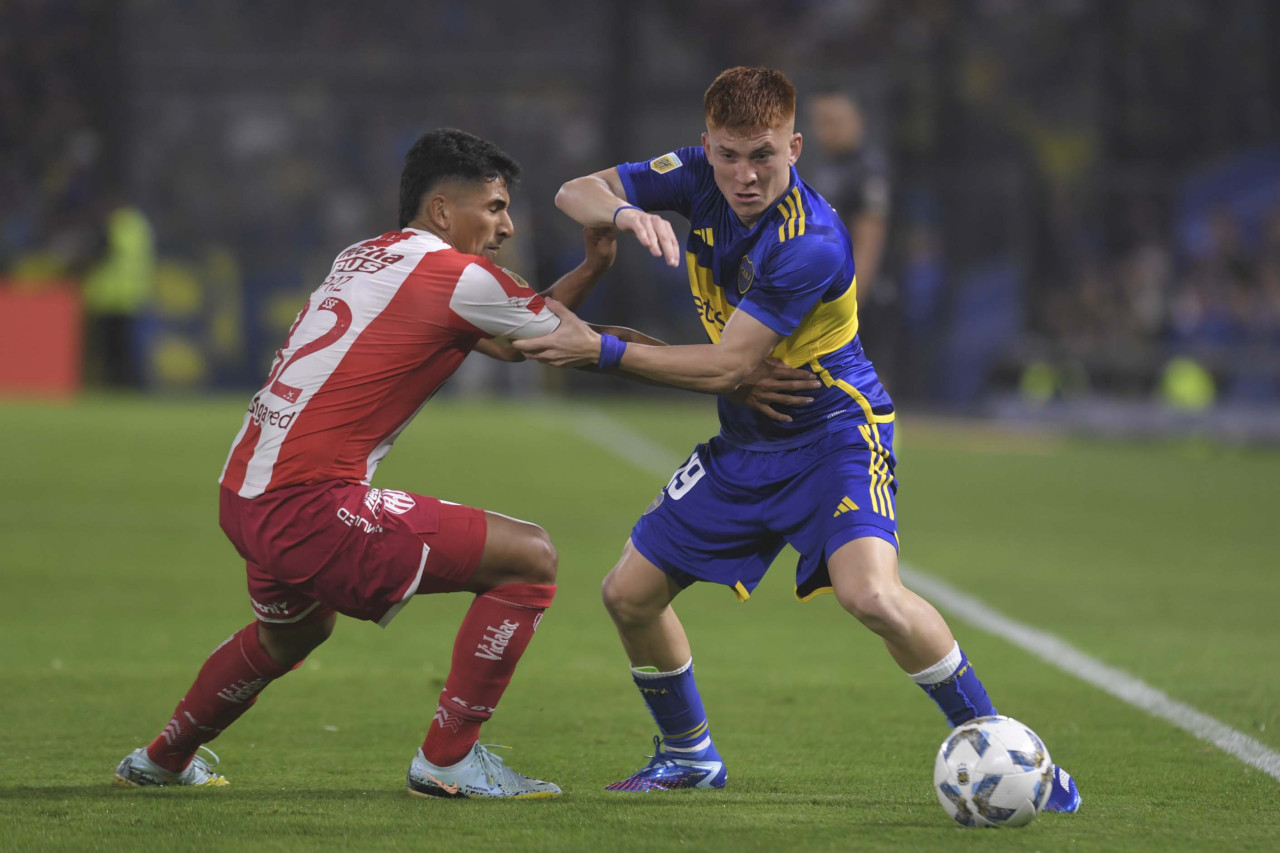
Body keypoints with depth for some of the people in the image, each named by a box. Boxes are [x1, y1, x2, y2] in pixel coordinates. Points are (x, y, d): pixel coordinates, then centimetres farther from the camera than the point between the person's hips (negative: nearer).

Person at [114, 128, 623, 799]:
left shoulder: (364, 257, 18)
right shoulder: (458, 276, -8)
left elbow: (509, 341, 24)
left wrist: (589, 269, 19)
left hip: (245, 494, 10)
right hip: (311, 506, -10)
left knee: (291, 633, 39)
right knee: (530, 557, -7)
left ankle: (162, 760, 57)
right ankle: (447, 760, -2)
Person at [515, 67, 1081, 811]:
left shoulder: (812, 245, -29)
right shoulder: (700, 177, -8)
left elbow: (726, 367, -27)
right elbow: (576, 193, -5)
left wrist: (601, 351, -25)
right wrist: (626, 213, -28)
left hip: (836, 432, -7)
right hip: (747, 443, 7)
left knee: (871, 593, -32)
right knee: (629, 595, 7)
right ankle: (689, 755, 31)